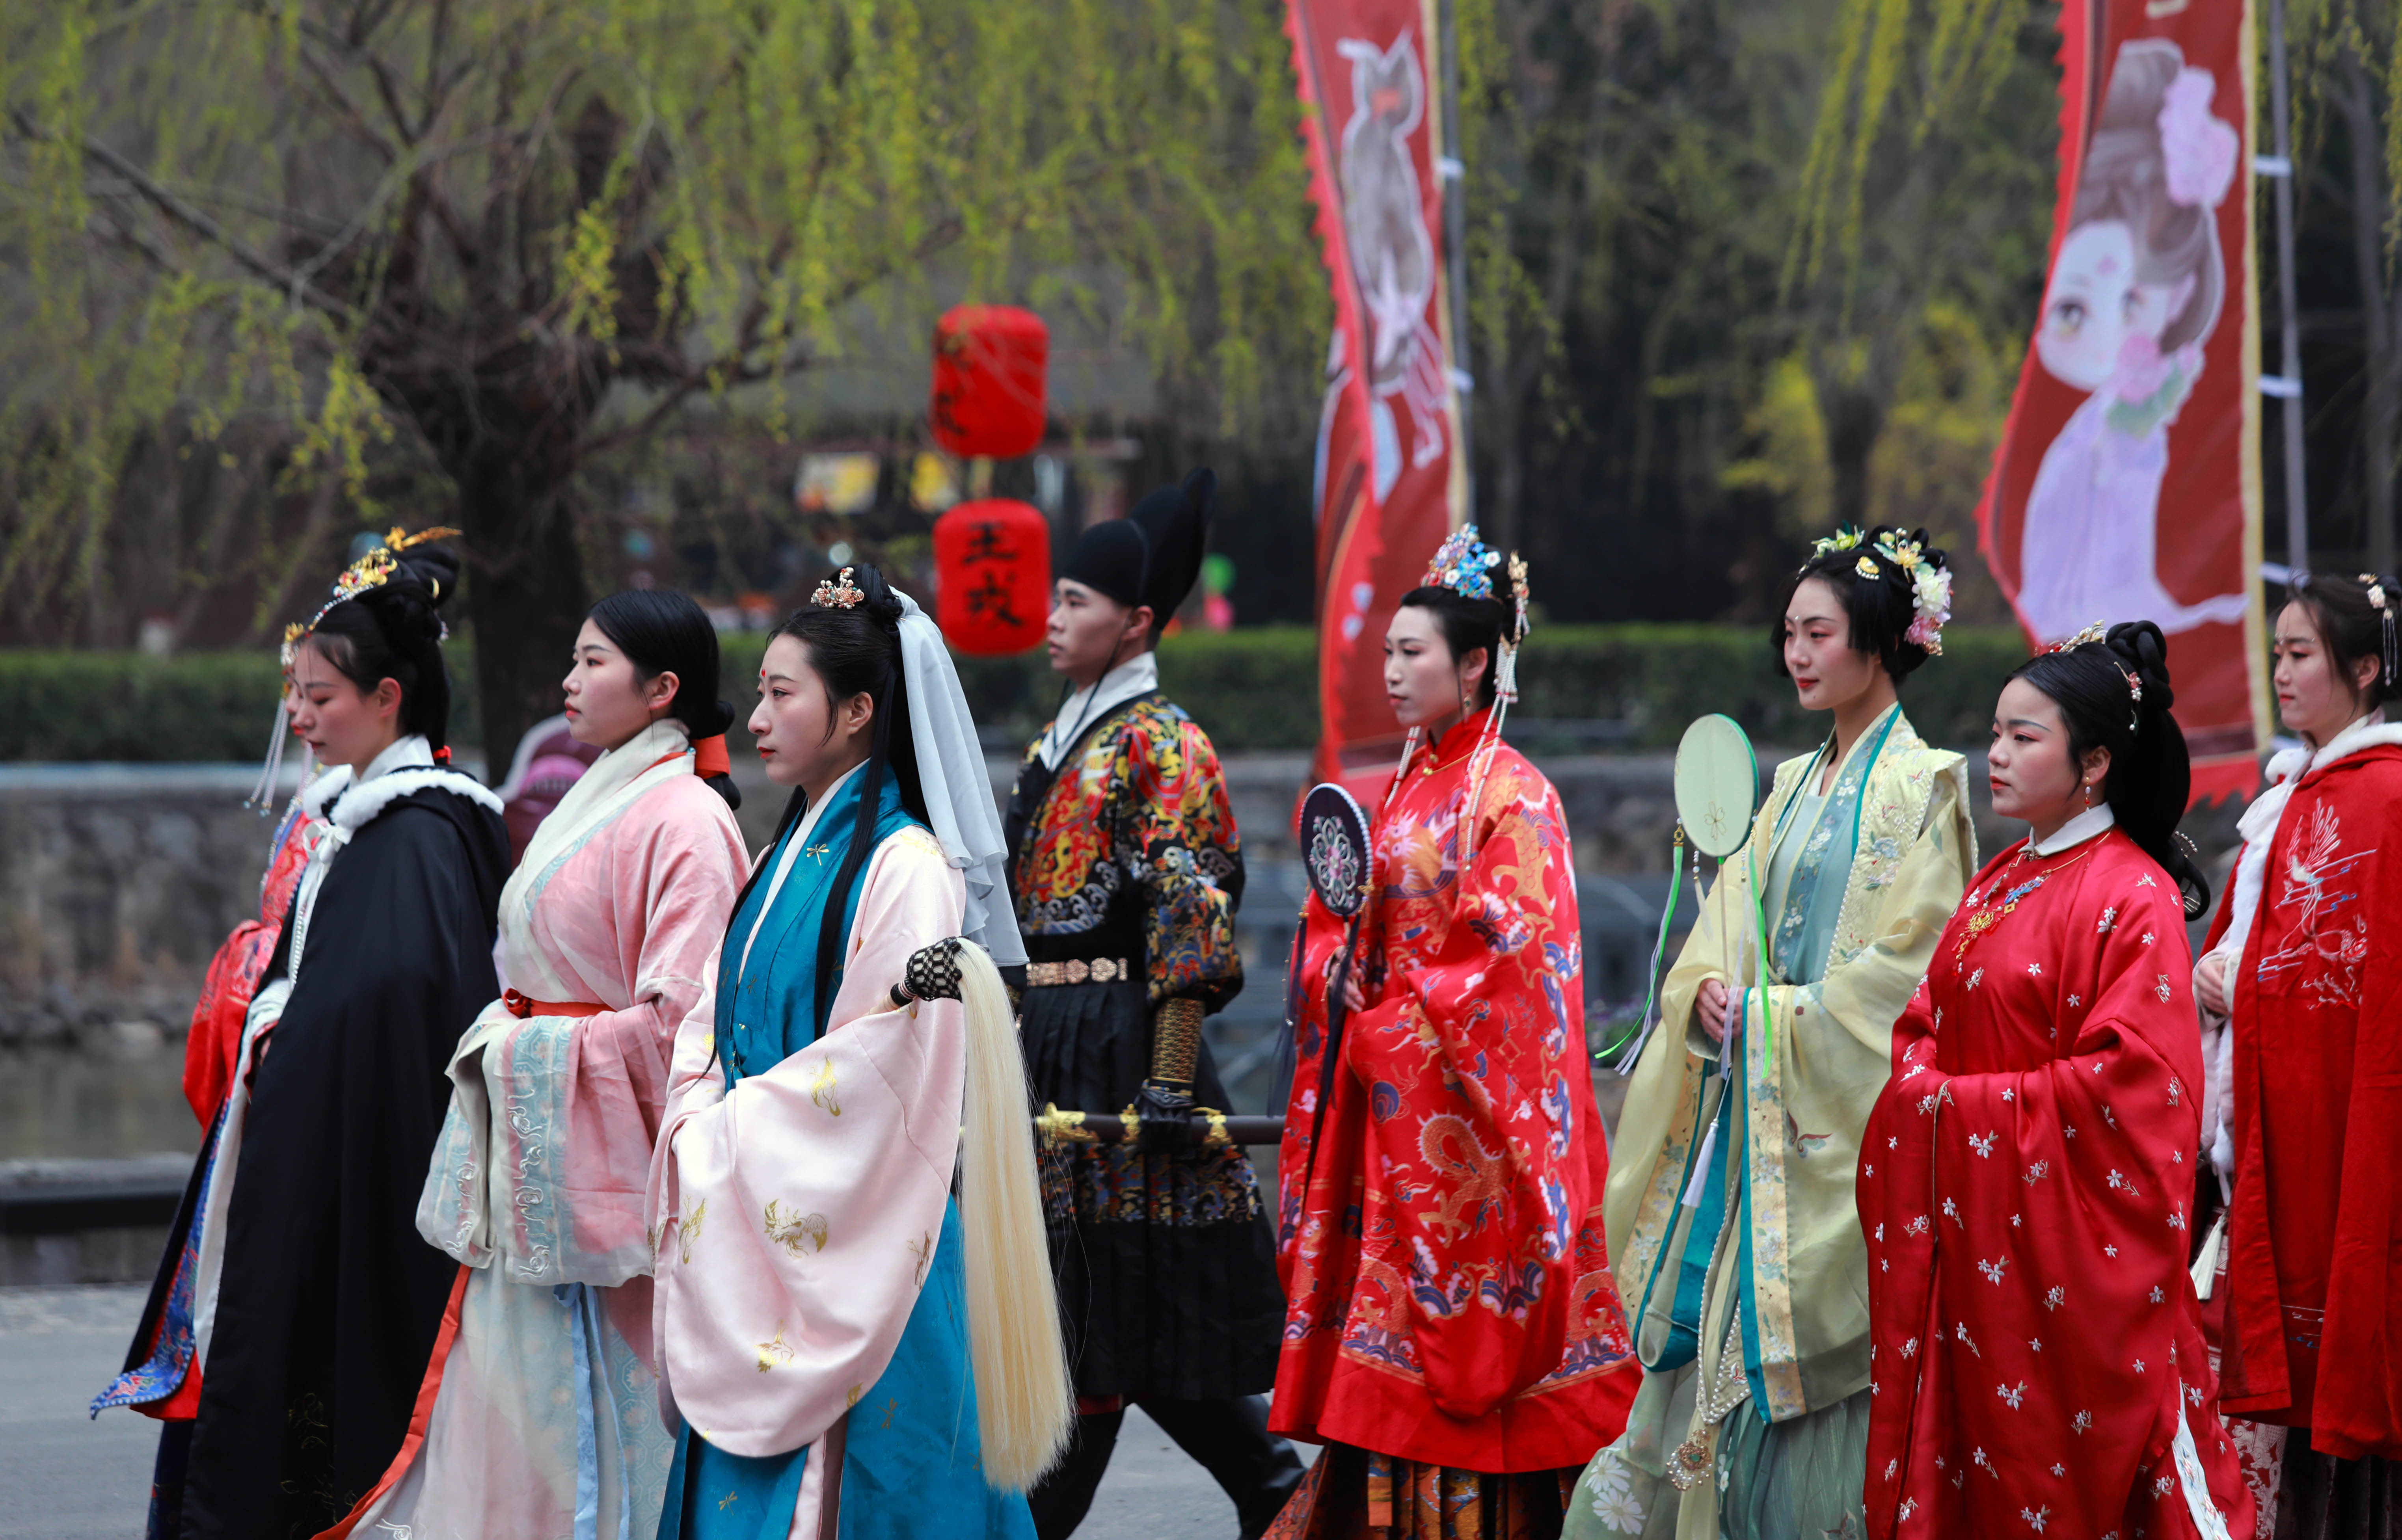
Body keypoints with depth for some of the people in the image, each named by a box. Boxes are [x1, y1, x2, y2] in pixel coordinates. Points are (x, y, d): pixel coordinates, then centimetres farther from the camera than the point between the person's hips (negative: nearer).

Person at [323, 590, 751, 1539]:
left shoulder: (682, 820, -14)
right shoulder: (596, 802, 16)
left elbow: (680, 1018, -20)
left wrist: (527, 1048, -13)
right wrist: (503, 1043, 6)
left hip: (603, 1142, -9)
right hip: (536, 1140, 9)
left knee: (590, 1402, -5)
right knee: (519, 1384, 9)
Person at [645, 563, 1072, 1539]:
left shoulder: (905, 867, -12)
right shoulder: (784, 861, 16)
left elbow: (879, 1067, -17)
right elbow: (713, 1030, 19)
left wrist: (721, 1141, -9)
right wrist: (698, 1121, -2)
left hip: (849, 1241, -8)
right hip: (754, 1223, 8)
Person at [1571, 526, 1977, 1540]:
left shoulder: (1920, 787, -7)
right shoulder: (1797, 784, 17)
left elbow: (1905, 971, -13)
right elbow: (1732, 922, 16)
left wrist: (1773, 1017, -11)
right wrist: (1712, 988, -5)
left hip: (1844, 1107, -7)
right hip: (1759, 1103, 7)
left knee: (1811, 1369, -7)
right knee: (1724, 1334, 5)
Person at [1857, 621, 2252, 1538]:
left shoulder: (2134, 897, -12)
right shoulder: (1997, 886, 14)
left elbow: (2130, 1081, -19)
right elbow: (1925, 1024, 19)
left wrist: (1967, 1103, -13)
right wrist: (1922, 1085, -4)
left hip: (2069, 1228, -7)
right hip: (1973, 1225, 7)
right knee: (1976, 1432, 8)